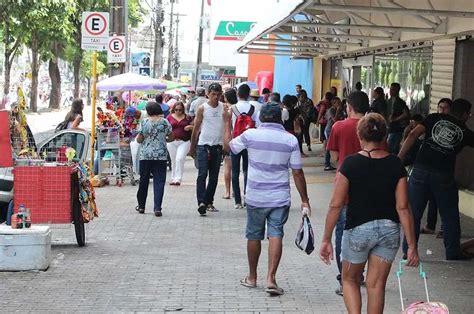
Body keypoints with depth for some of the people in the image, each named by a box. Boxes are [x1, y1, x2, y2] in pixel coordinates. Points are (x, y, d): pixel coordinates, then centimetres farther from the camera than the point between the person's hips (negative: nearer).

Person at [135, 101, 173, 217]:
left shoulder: (144, 123, -5)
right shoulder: (165, 122, -2)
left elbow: (139, 140, -3)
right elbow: (171, 138, 6)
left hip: (145, 155, 0)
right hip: (161, 156, 0)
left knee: (144, 180, 13)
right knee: (159, 181, 0)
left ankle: (141, 206, 24)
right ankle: (157, 208, -10)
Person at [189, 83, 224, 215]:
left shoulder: (224, 108, 6)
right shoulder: (202, 108, -1)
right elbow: (196, 129, 3)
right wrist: (192, 148, 5)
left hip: (217, 146, 4)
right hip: (203, 145, -3)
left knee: (214, 177, 8)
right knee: (202, 174, -13)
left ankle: (209, 202, 17)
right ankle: (201, 202, -21)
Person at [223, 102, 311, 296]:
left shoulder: (251, 135, -8)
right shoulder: (290, 140, -6)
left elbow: (228, 146, 10)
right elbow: (297, 173, -3)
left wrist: (227, 122, 22)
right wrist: (304, 200, 3)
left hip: (256, 197, 1)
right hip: (280, 198, 0)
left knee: (254, 236, 13)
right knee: (275, 235, -1)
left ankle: (252, 277, 26)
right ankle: (271, 278, -13)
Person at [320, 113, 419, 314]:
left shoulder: (350, 163, -11)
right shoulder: (396, 165, -4)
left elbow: (336, 205, -11)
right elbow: (403, 207, -6)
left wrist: (326, 240, -3)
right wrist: (412, 246, -2)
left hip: (358, 229, -2)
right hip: (389, 229, 2)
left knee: (350, 280, 18)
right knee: (377, 285, 12)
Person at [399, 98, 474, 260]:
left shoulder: (435, 118, 8)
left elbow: (413, 135, -3)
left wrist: (399, 158, -4)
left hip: (420, 171, 1)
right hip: (444, 176, -1)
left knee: (413, 212, 10)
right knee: (449, 215, 15)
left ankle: (408, 251, 12)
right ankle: (453, 253, 21)